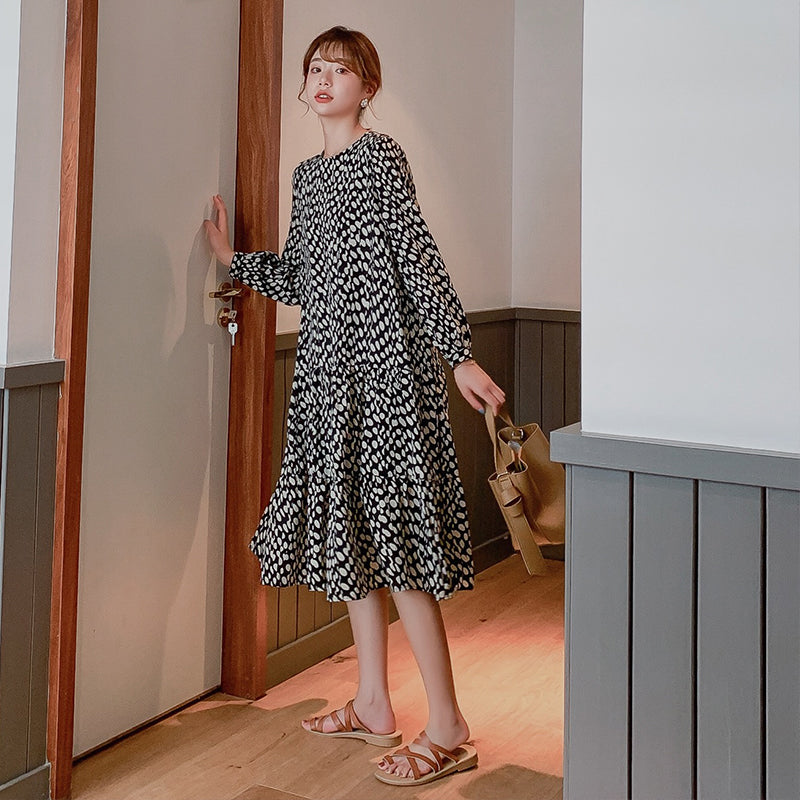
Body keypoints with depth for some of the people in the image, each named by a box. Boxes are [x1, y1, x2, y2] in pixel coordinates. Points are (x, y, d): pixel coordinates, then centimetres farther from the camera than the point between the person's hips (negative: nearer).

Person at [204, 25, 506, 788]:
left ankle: (448, 728, -4)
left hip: (383, 359, -8)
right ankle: (372, 704, 22)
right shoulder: (308, 173, 18)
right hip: (328, 362, 8)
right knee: (351, 529, 11)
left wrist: (460, 355, -15)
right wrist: (234, 259, 18)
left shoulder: (379, 155, -4)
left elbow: (420, 258, -10)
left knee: (393, 528, -11)